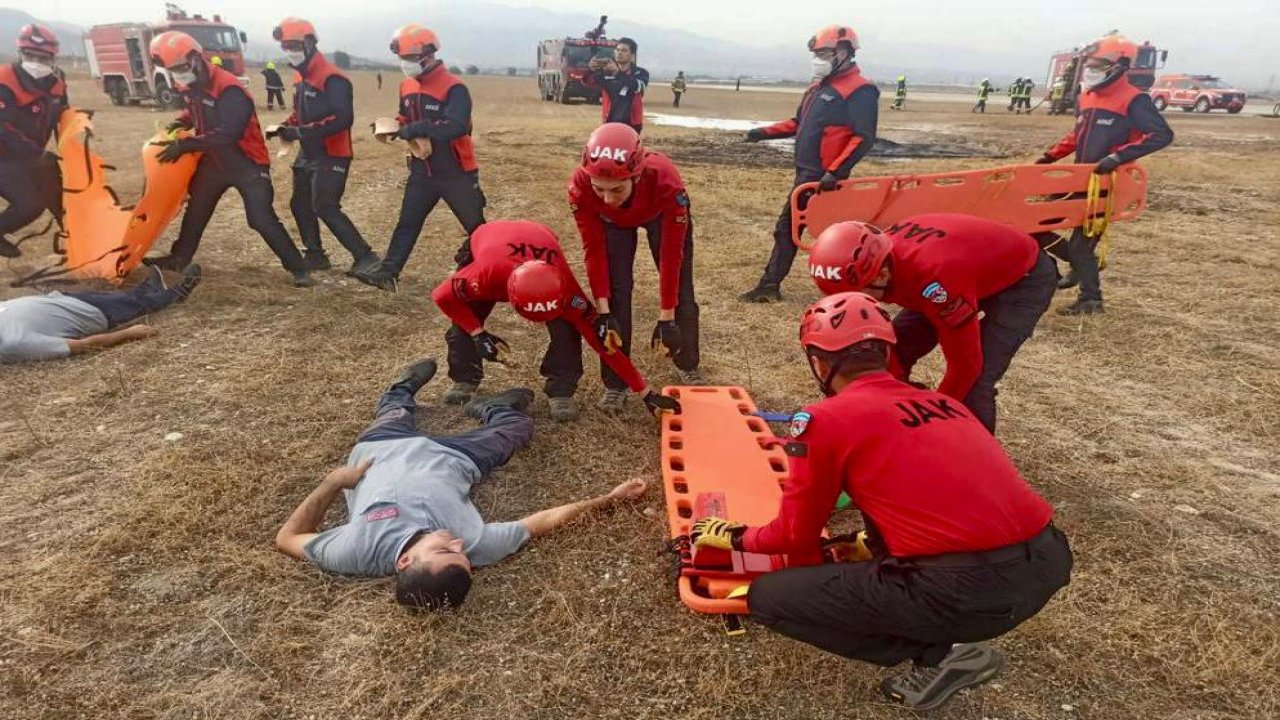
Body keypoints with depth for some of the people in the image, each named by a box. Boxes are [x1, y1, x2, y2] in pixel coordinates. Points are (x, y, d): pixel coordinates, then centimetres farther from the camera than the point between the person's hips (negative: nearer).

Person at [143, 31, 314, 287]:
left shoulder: (228, 90, -24)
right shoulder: (189, 87, 3)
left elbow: (226, 135, -31)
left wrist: (184, 145, -27)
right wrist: (182, 122, 2)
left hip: (247, 163, -9)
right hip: (215, 160, 9)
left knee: (262, 219, -16)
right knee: (196, 210, 20)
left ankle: (298, 269, -11)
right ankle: (179, 257, 39)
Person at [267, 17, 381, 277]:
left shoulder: (331, 78, -18)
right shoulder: (302, 77, 12)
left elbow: (343, 119, -27)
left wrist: (301, 132, -26)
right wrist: (286, 127, 2)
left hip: (331, 155, -10)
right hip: (308, 154, 10)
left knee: (325, 208, -13)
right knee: (300, 204, 14)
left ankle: (366, 257, -10)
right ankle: (315, 255, 26)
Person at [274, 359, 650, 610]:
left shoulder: (355, 553, -45)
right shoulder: (475, 545, -44)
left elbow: (287, 538, -25)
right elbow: (541, 522, -29)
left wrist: (333, 481, -30)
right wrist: (608, 499, -21)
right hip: (448, 458, 0)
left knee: (395, 415, 27)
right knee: (516, 428, 17)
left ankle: (403, 388, 60)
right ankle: (490, 408, 50)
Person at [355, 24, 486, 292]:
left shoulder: (453, 88, -18)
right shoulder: (407, 87, 7)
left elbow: (456, 126, -32)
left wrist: (417, 129, -31)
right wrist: (394, 128, -2)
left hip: (455, 173, -6)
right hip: (422, 172, 6)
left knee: (475, 225, 9)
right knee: (407, 223, 2)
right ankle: (387, 273, 1)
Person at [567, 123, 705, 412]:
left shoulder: (666, 183, -45)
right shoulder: (580, 185, -39)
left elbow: (670, 255, -34)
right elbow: (593, 249, -26)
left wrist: (666, 317, -29)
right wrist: (602, 310, -28)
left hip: (661, 214, -1)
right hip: (613, 221, 1)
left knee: (681, 292, 3)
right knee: (616, 293, -10)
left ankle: (688, 365, 29)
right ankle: (616, 383, 5)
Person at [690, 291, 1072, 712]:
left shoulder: (824, 420, -3)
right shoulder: (940, 401, 17)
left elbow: (797, 536, 8)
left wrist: (737, 538, 28)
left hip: (969, 589, -8)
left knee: (768, 598, 5)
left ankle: (937, 654, 5)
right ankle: (938, 631, 17)